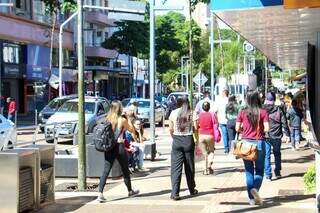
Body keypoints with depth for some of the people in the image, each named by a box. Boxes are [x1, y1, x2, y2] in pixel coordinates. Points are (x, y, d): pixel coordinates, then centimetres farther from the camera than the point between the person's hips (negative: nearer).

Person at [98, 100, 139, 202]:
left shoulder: (108, 119, 2)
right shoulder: (122, 120, -9)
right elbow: (132, 130, 5)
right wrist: (127, 118, 10)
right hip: (119, 147, -3)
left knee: (106, 170, -1)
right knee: (125, 170, 15)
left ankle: (100, 194, -13)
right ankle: (130, 191, 33)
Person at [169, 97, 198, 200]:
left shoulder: (173, 113, -1)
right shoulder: (192, 113, -2)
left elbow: (170, 129, 4)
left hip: (177, 141, 0)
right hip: (189, 140, 0)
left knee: (176, 168, 1)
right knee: (189, 167, 15)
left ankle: (175, 193, -6)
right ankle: (192, 190, 28)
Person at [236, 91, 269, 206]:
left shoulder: (242, 112, 0)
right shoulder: (263, 112, -4)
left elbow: (237, 128, 0)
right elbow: (266, 128, -9)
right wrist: (260, 130, 11)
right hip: (259, 143, -2)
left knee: (249, 171, 10)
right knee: (259, 170, 10)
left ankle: (252, 198, 11)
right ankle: (255, 189, -17)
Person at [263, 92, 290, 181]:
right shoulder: (279, 109, -4)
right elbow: (284, 123, -3)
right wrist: (287, 134, 3)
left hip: (265, 136, -1)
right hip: (276, 136, 1)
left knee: (266, 155, 4)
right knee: (277, 154, 18)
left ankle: (268, 174, 0)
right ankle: (277, 173, 23)